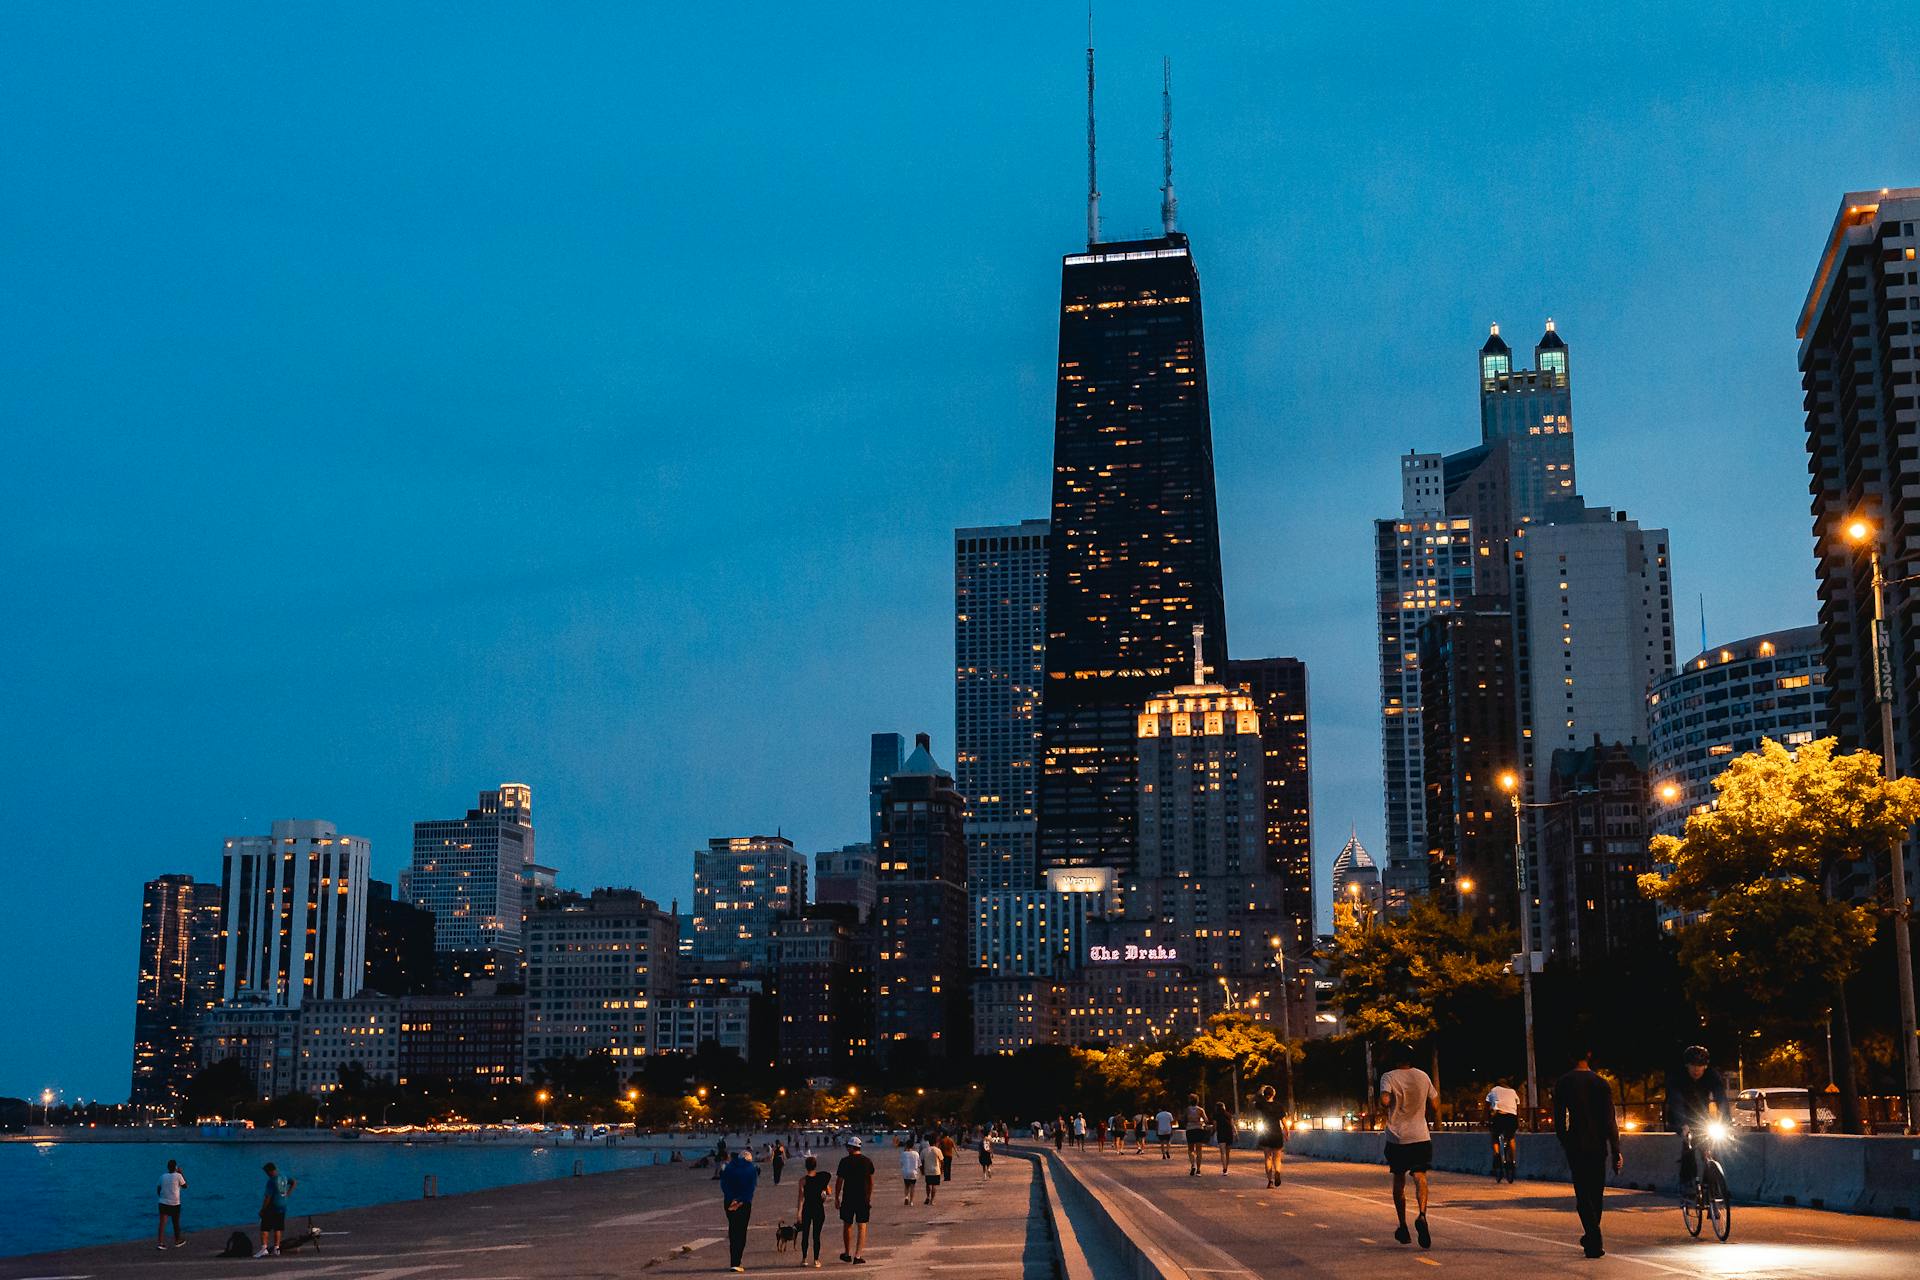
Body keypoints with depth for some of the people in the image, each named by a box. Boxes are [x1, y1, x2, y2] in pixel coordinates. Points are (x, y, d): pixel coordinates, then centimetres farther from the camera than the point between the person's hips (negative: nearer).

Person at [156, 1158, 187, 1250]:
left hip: (163, 1203, 3)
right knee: (176, 1224, 13)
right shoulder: (178, 1176, -8)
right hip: (174, 1204, -3)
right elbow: (185, 1186, 4)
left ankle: (160, 1243, -12)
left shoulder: (163, 1176, 3)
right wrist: (181, 1173, 8)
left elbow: (159, 1190, 8)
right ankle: (177, 1241, 28)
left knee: (162, 1223, -1)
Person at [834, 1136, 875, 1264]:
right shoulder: (867, 1161, 3)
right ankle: (857, 1255, 0)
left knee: (847, 1225, 14)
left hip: (848, 1198, -2)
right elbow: (871, 1182, 11)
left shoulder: (845, 1161, -8)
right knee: (862, 1227, 5)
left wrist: (836, 1198, 4)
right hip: (863, 1198, 2)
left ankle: (847, 1254, 22)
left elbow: (839, 1181, -5)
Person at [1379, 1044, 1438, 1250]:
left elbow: (1385, 1100, -22)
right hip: (1421, 1137, 1)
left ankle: (1403, 1226, 20)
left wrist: (1384, 1107, 0)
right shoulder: (1423, 1076, 5)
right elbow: (1434, 1107, 10)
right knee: (1420, 1177, -6)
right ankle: (1422, 1215, -33)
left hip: (1396, 1138, -1)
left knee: (1399, 1181, 13)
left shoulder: (1389, 1077, -4)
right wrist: (1433, 1121, 29)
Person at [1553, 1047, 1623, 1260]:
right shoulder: (1601, 1083, -2)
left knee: (1583, 1194, -1)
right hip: (1598, 1146, 2)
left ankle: (1594, 1242, -14)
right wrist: (1616, 1151, -1)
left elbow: (1559, 1119, -1)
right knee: (1597, 1193, 16)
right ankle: (1591, 1237, 26)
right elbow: (1610, 1120, -4)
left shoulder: (1563, 1084, -3)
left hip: (1575, 1146, -2)